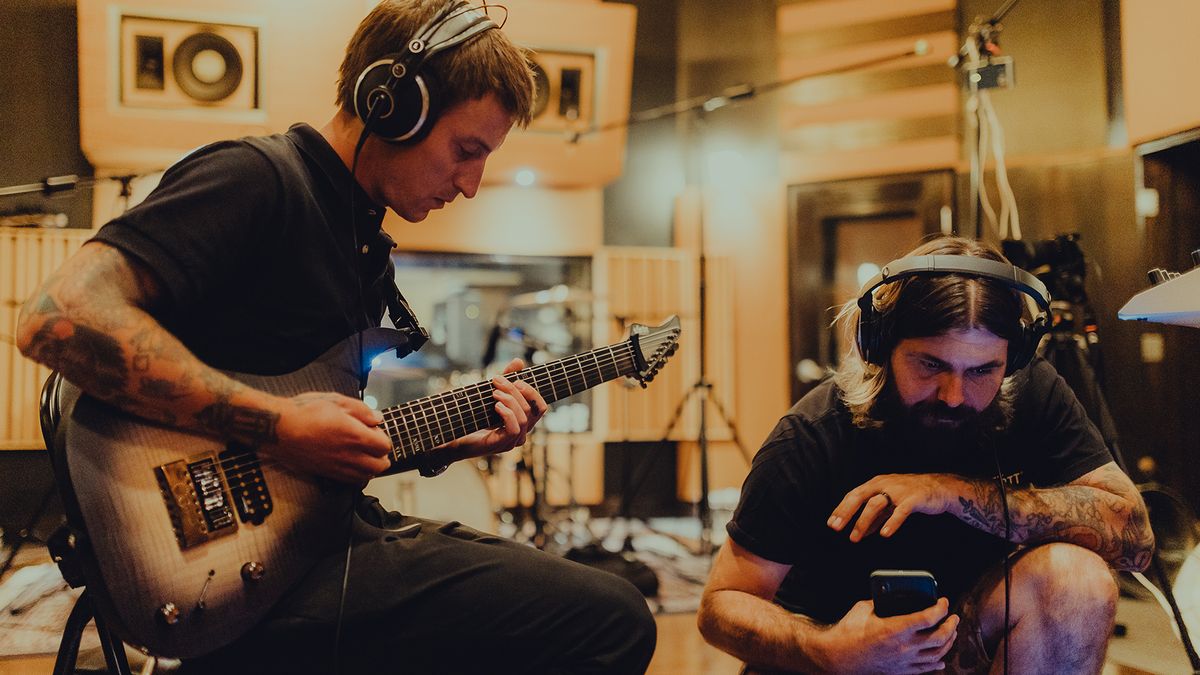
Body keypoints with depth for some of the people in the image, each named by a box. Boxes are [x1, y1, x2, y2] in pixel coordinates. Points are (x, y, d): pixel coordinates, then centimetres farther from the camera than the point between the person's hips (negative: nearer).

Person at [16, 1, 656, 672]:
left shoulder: (370, 249, 18)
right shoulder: (257, 180, -11)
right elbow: (59, 317, -25)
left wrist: (460, 438, 6)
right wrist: (278, 425, -23)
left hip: (328, 528, 9)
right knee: (612, 621, -18)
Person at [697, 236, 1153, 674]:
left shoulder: (1032, 394, -11)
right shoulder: (813, 435, -19)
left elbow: (1133, 537, -20)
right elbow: (721, 605, -16)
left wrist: (959, 492, -30)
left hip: (970, 637, 4)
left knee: (1076, 575, -24)